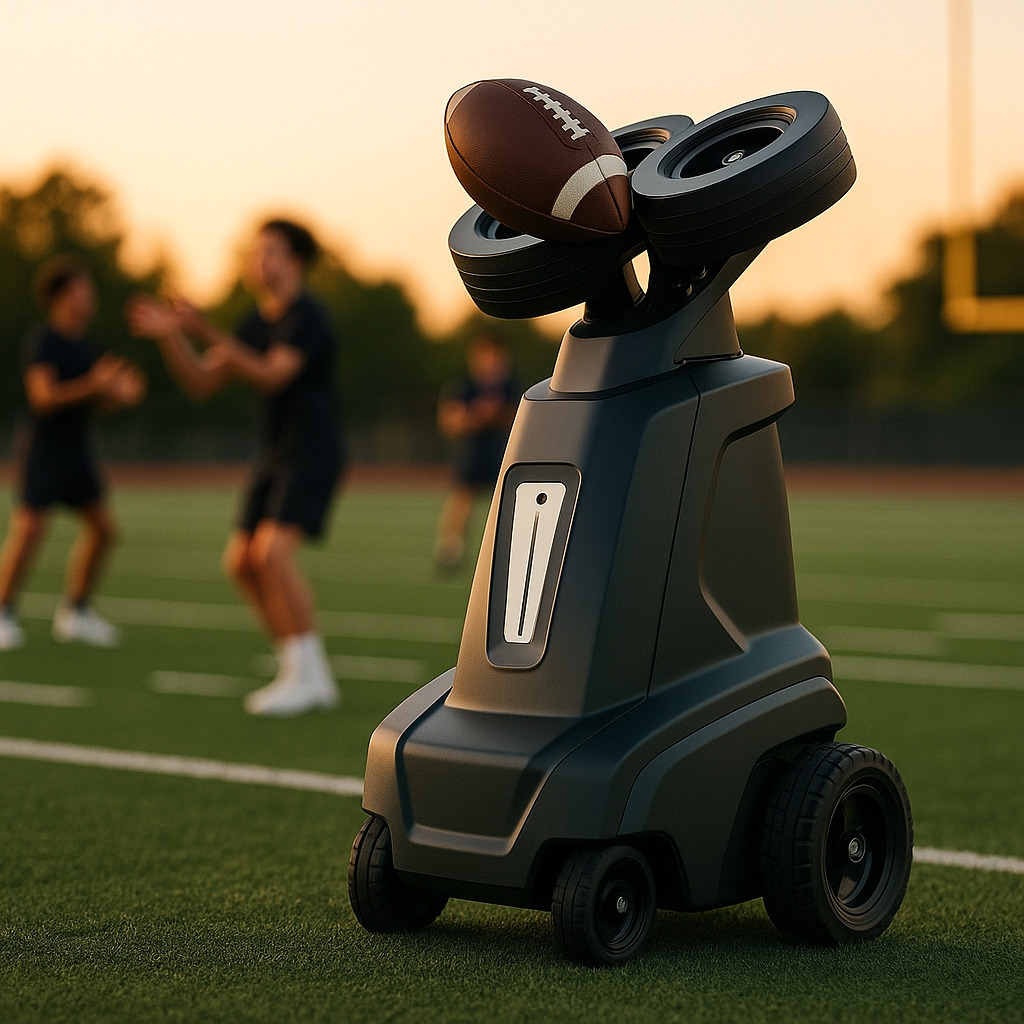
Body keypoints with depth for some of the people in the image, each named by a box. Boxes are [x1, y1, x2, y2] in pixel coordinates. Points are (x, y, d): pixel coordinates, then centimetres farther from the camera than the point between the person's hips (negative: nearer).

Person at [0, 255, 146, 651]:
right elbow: (43, 396, -21)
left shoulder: (82, 345, 10)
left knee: (102, 526, 7)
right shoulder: (42, 340, -12)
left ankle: (75, 611, 19)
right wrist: (93, 384, -27)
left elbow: (94, 403, 14)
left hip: (78, 449, 8)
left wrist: (122, 395, -5)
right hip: (45, 446, -8)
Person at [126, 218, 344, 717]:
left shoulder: (307, 316, -12)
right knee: (241, 561, 5)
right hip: (273, 456, 9)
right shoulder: (256, 324, 13)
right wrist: (170, 335, -4)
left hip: (312, 455, -9)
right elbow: (200, 383, 11)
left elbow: (271, 376, -25)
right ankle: (300, 672, 12)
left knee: (273, 550, -23)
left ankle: (308, 673, -15)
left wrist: (206, 333, -29)